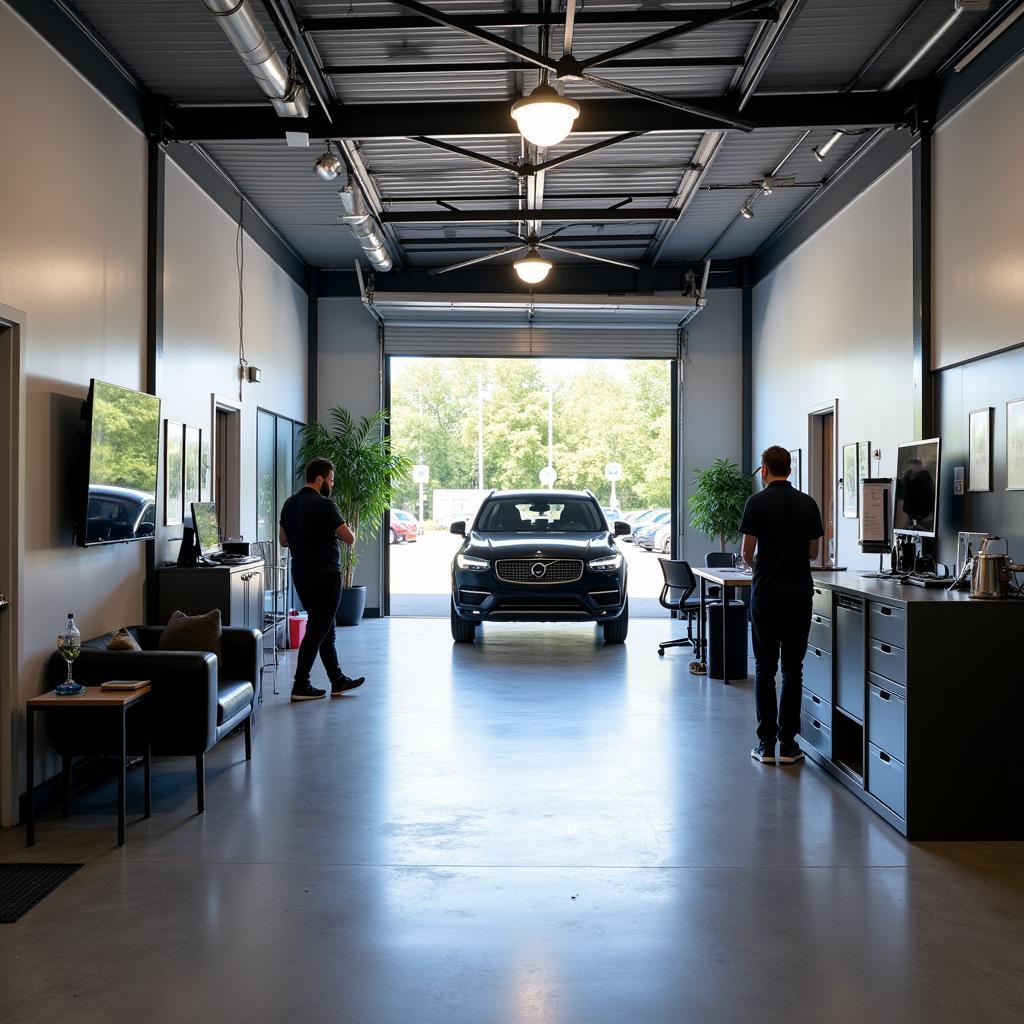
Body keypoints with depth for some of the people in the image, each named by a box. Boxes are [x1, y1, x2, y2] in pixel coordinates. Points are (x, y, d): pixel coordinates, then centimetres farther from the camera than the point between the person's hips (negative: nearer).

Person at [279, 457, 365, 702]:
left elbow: (283, 540, 17)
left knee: (325, 629, 16)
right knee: (317, 631, -1)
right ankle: (300, 686, 2)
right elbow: (350, 539, -14)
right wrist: (340, 532, 7)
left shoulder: (290, 504, 9)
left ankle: (338, 681, 24)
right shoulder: (323, 505, -17)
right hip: (324, 575, -9)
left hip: (300, 573, 9)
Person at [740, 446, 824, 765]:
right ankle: (788, 743, 8)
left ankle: (766, 743, 4)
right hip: (799, 594, 3)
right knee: (793, 669, 7)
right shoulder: (808, 503, 5)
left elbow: (747, 552, -7)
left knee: (765, 669, 4)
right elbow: (813, 552, 9)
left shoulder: (757, 502, -7)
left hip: (766, 593, -3)